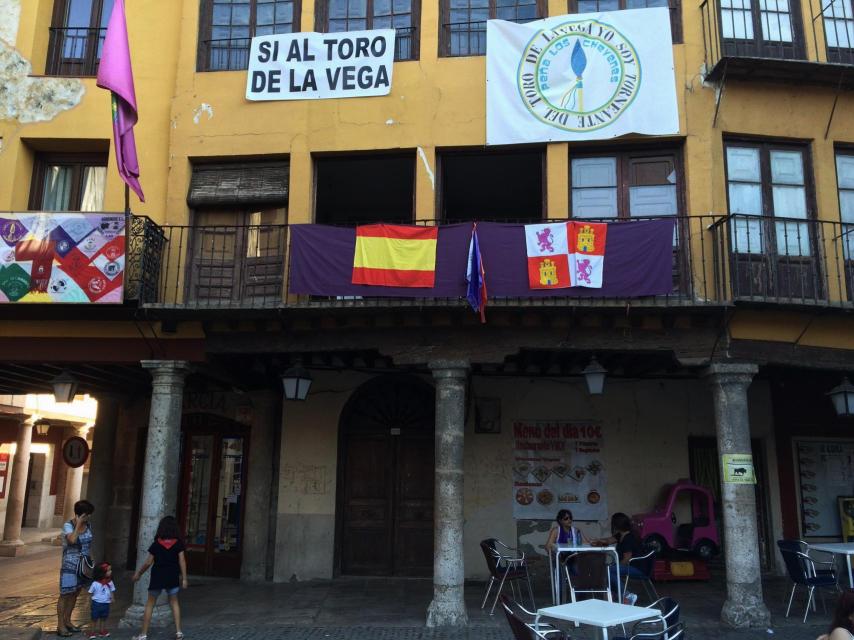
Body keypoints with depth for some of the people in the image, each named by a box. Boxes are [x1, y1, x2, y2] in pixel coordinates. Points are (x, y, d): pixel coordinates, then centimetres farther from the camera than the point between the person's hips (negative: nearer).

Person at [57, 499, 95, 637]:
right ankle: (60, 625, 4)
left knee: (74, 593, 13)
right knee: (65, 594, -2)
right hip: (70, 565, -6)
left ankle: (67, 621, 24)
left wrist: (89, 562, 12)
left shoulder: (88, 526, 3)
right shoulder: (68, 525, -14)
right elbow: (72, 540, -33)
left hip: (83, 564, 6)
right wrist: (78, 524, -25)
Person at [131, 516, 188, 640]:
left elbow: (148, 562, -5)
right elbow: (182, 561, -6)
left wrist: (138, 573, 11)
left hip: (157, 577, -1)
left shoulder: (156, 544, -7)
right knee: (174, 602, 16)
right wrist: (184, 578, -1)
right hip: (172, 578, 1)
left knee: (150, 604, 12)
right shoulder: (178, 543, -5)